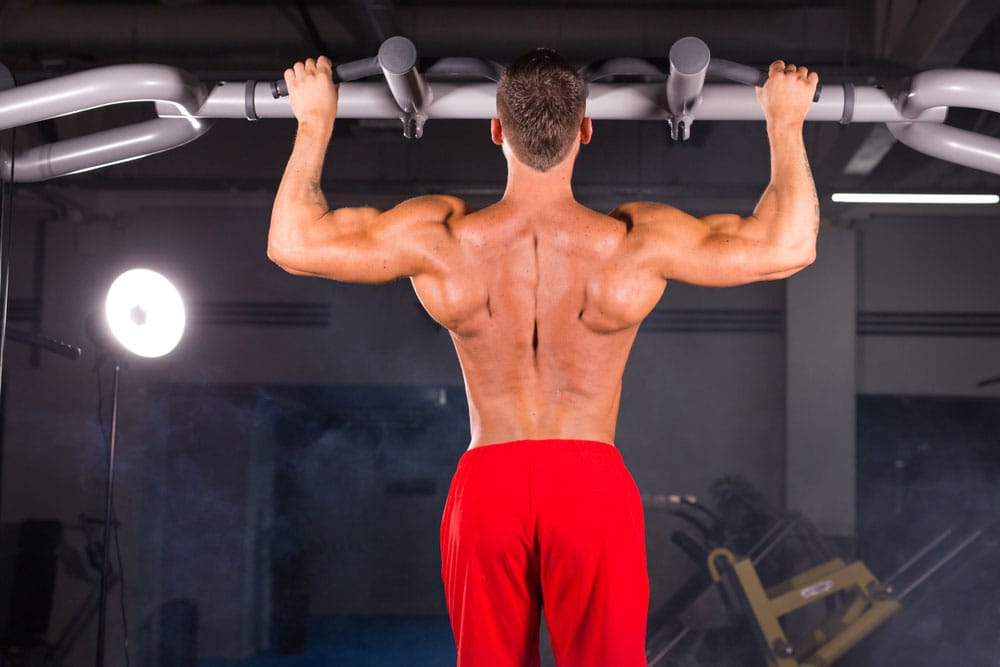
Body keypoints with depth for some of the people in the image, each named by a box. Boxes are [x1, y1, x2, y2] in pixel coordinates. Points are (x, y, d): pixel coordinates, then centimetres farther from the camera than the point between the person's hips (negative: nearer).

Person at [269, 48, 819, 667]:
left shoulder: (442, 238, -9)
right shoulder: (634, 242, -11)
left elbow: (292, 243, 1)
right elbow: (788, 247, -6)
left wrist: (315, 122, 12)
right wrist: (786, 123, 6)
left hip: (488, 483, 1)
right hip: (593, 481, -1)